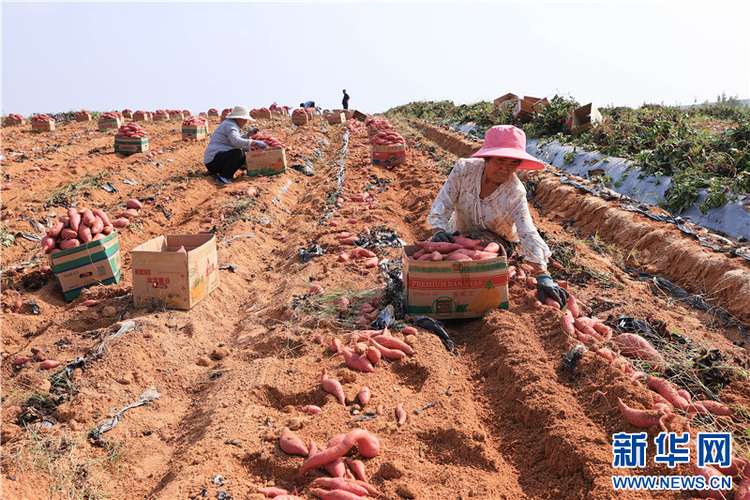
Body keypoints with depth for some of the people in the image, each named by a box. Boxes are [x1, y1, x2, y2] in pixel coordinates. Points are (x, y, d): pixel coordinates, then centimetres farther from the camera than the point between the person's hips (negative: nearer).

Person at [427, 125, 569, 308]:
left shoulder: (515, 193, -26)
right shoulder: (464, 169, -23)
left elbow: (528, 234, -33)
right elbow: (442, 205, -20)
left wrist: (543, 277, -45)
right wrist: (438, 232, -42)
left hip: (497, 239, -2)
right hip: (460, 233, 3)